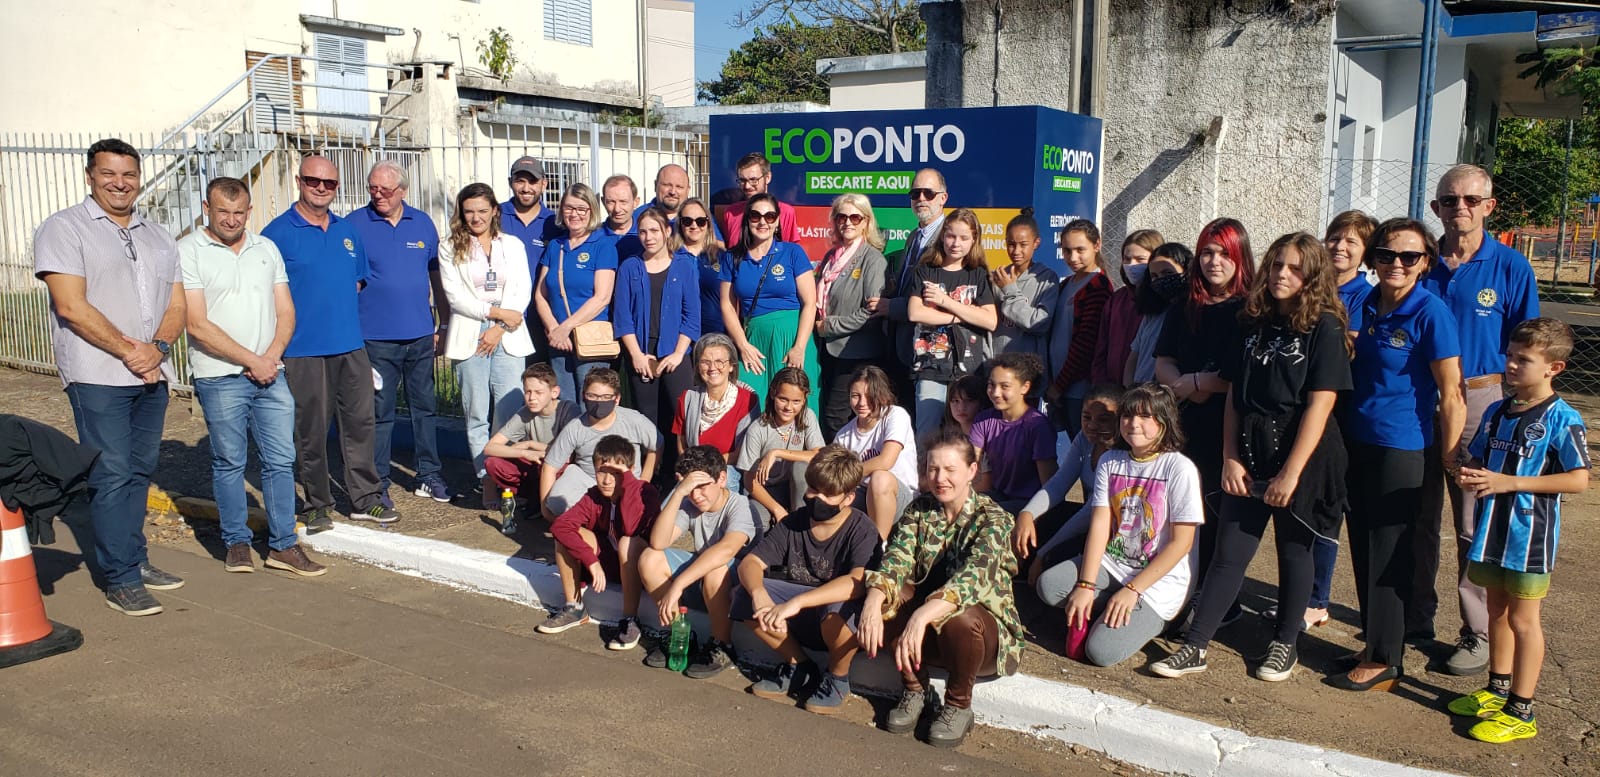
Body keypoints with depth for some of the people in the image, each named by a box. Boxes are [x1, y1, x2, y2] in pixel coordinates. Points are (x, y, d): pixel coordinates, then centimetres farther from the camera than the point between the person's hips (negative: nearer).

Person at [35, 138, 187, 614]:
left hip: (152, 375, 6)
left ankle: (135, 561, 21)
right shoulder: (64, 228, -2)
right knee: (112, 476, -6)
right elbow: (71, 306, -11)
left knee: (139, 472, 11)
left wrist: (157, 347, -8)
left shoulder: (157, 237, 16)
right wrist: (128, 351, -12)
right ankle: (121, 582, 0)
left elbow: (176, 305, 11)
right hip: (98, 376, -5)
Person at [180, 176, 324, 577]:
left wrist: (272, 356, -6)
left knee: (281, 460, 3)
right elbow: (198, 325, -10)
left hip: (270, 374, 4)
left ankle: (283, 545, 11)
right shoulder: (189, 251, -4)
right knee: (229, 462, 5)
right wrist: (251, 361, -12)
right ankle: (237, 543, 19)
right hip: (220, 378, -4)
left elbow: (285, 312, 11)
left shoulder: (266, 249, 11)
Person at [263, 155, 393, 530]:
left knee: (361, 422, 8)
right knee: (311, 431, 3)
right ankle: (317, 504, 16)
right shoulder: (278, 233, -3)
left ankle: (366, 498, 18)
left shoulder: (348, 230, 13)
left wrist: (350, 320, 12)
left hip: (351, 346, 5)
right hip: (304, 350, -5)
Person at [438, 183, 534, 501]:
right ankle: (487, 481, 4)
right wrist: (497, 312, -10)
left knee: (509, 412, -8)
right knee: (477, 415, -1)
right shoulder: (452, 249, 8)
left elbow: (523, 291, 5)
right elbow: (455, 295, -2)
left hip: (508, 338, 1)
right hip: (469, 338, -1)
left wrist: (500, 328, -7)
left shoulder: (512, 245, 13)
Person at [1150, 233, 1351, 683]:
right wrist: (1231, 458, 0)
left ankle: (1285, 644, 27)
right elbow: (1234, 396, 8)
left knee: (1293, 552, 10)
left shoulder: (1324, 327, -7)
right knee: (1229, 553, 3)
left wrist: (1291, 473, -16)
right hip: (1249, 456, 4)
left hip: (1301, 458, -4)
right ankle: (1195, 648, 6)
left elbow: (1320, 405, -13)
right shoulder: (1253, 323, 8)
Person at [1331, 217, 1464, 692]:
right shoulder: (1368, 305, 6)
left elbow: (1450, 394, -12)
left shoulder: (1430, 312, -13)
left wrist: (1451, 456, -11)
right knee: (1363, 547, 13)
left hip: (1401, 448, -7)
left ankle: (1383, 660, 12)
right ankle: (1375, 641, 28)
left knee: (1388, 553, 1)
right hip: (1357, 440, 7)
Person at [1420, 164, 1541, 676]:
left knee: (1476, 526, 1)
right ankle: (1415, 620, 25)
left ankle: (1478, 635, 13)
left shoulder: (1512, 268, -2)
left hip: (1480, 403, -3)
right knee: (1417, 517, 11)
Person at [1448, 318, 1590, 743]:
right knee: (1497, 610, 18)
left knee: (1523, 619, 2)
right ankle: (1498, 690, 33)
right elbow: (1477, 459, 17)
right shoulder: (1496, 412, 7)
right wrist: (1470, 477, -7)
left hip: (1530, 534, -6)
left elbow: (1579, 479, -17)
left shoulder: (1562, 419, -13)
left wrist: (1508, 482, -21)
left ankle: (1520, 711, 12)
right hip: (1491, 528, 6)